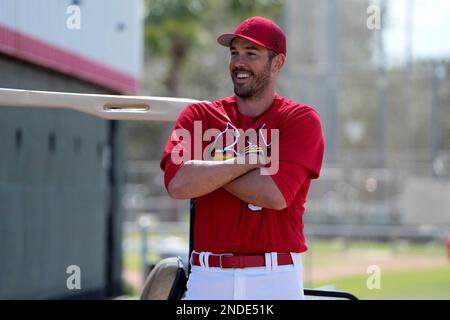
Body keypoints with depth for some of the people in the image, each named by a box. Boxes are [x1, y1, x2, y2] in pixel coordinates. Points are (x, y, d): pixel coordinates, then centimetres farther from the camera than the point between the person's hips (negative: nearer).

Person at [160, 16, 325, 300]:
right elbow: (177, 183, -9)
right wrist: (251, 159, -8)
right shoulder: (199, 116, 9)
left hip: (276, 278, -2)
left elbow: (276, 194, -14)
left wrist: (206, 169, -4)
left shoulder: (302, 119, 2)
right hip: (207, 277, 2)